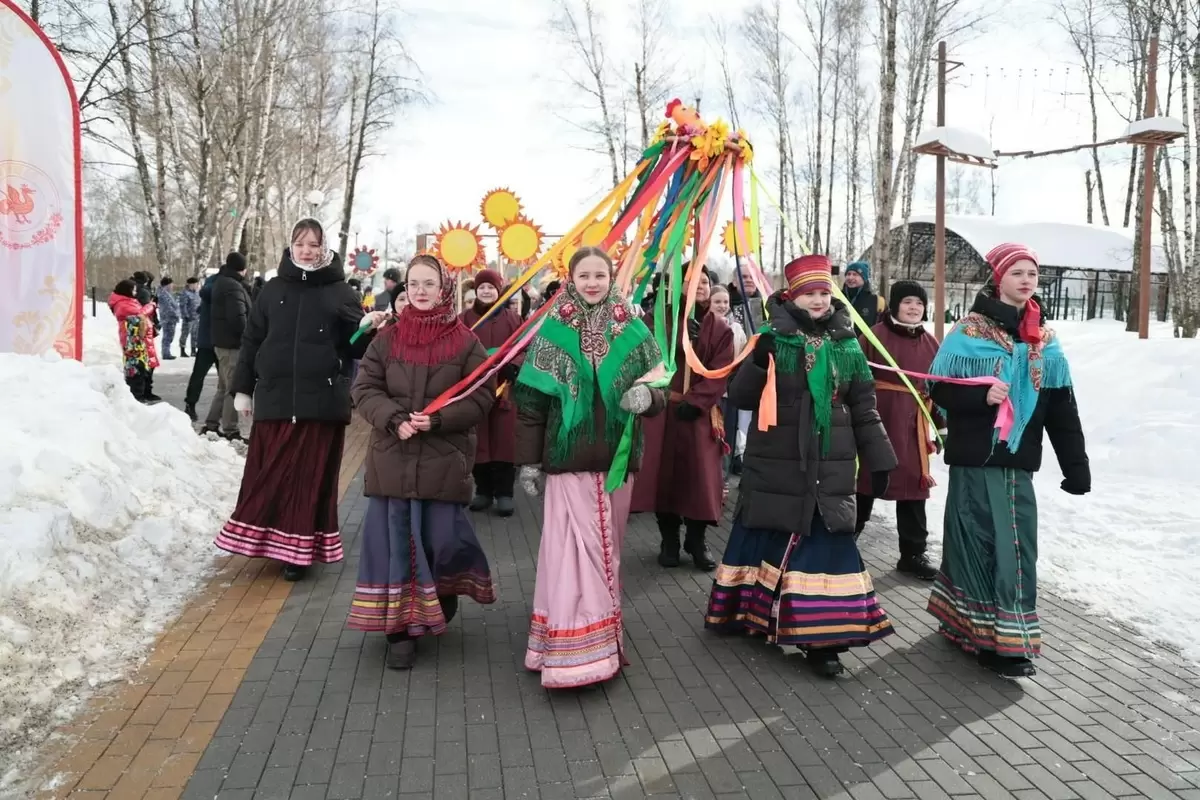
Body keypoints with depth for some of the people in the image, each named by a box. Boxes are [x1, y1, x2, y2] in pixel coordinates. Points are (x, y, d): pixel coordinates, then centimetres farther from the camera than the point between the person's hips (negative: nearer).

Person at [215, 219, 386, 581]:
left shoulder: (340, 291, 4)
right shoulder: (273, 290, 10)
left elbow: (354, 345, 3)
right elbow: (251, 341, 12)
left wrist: (367, 327, -18)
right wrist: (242, 388, 8)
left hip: (321, 400, -2)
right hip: (274, 397, 2)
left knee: (311, 476, 2)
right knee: (269, 474, 7)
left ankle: (300, 548, 11)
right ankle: (269, 539, 22)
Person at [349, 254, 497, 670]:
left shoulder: (465, 341, -1)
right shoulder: (388, 338, 5)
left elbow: (481, 397, -3)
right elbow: (365, 389, 3)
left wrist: (438, 419, -17)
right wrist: (394, 419, -15)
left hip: (444, 461, -1)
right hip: (392, 460, 2)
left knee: (442, 540, 3)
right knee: (395, 541, 2)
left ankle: (444, 597, 35)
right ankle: (400, 628, 13)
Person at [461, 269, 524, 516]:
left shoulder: (511, 317, 5)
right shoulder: (466, 318, 4)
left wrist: (513, 367, -16)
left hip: (505, 387, 0)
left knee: (504, 439, 0)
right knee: (479, 440, 4)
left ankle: (504, 492, 8)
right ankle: (483, 490, 15)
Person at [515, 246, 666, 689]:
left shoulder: (632, 330, 4)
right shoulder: (553, 331, -2)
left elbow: (659, 391, 8)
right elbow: (531, 399, -1)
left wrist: (647, 396, -16)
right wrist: (528, 459, -3)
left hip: (616, 459, 3)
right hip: (569, 459, -3)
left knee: (606, 550, 13)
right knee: (574, 550, -5)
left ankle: (603, 638, 28)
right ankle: (573, 651, 3)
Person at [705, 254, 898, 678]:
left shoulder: (847, 345, 7)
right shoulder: (773, 338, -1)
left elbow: (864, 409, 10)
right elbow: (740, 397, -6)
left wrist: (878, 460, 7)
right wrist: (757, 361, -23)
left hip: (829, 467, 2)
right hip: (775, 464, -1)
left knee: (826, 542, -1)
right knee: (767, 537, 8)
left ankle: (821, 637, 6)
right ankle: (750, 612, 28)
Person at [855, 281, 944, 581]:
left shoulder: (930, 343, 10)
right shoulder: (875, 336, -8)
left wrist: (940, 424, 14)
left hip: (914, 426, 5)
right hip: (877, 421, -5)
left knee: (914, 488, 8)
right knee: (866, 482, 6)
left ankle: (913, 554, 19)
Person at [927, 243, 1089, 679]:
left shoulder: (1044, 339, 9)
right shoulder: (970, 332, -7)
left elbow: (1062, 408, 10)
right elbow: (940, 389, -7)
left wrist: (1076, 466, 8)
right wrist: (982, 396, -24)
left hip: (1018, 461, 5)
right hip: (975, 459, -5)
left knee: (1016, 545, 5)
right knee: (980, 544, 0)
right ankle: (996, 641, 10)